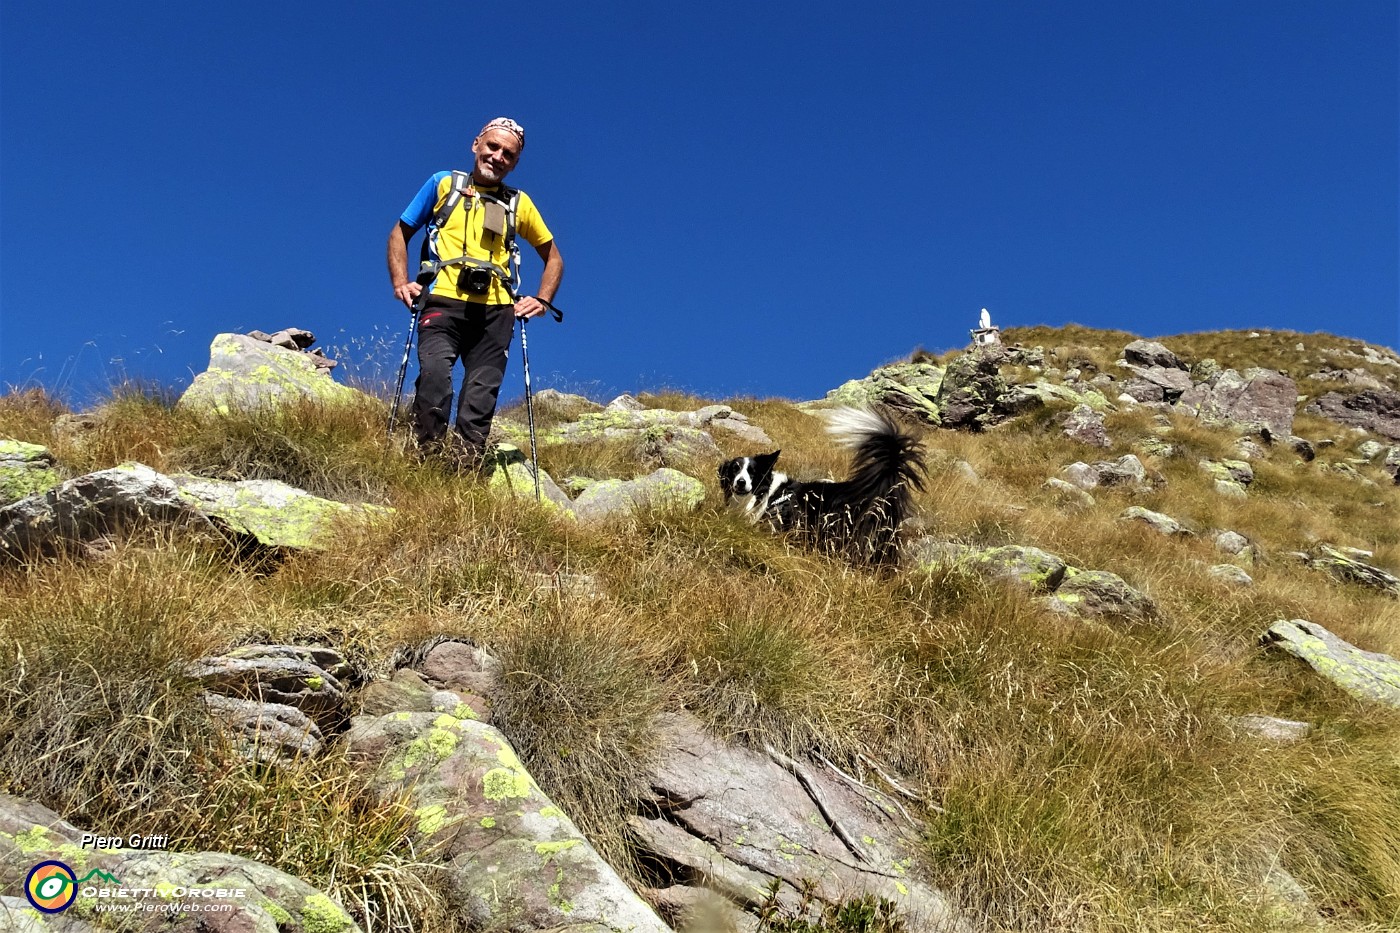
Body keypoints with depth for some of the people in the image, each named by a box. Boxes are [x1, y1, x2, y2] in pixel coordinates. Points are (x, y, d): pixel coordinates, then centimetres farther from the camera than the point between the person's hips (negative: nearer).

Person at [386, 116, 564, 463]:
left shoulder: (519, 204, 20)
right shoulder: (443, 184, 16)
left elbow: (553, 257, 28)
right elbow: (400, 234, 19)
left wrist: (542, 300, 11)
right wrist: (401, 282, 4)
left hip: (495, 309, 2)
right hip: (443, 301, -2)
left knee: (482, 395, -7)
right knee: (434, 374, -26)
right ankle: (427, 454, -21)